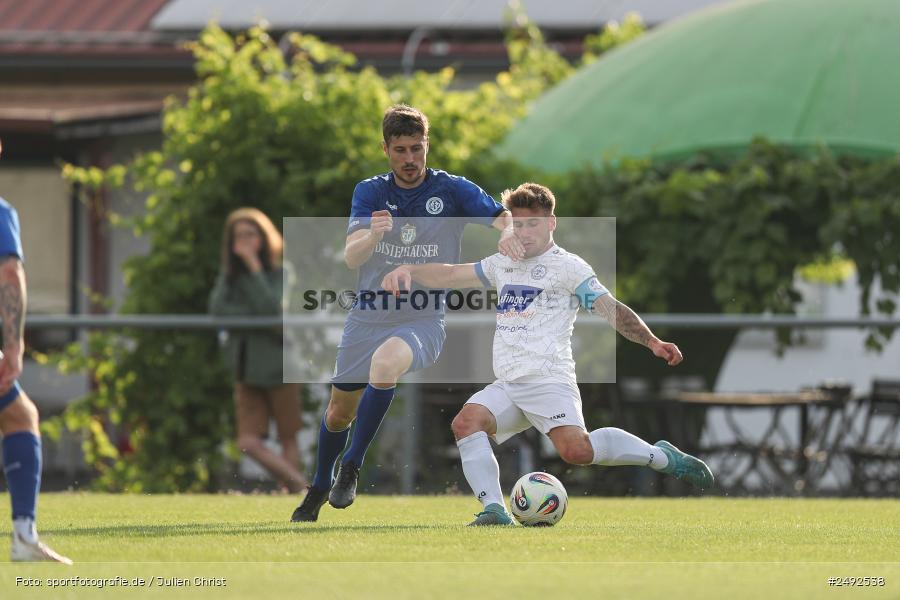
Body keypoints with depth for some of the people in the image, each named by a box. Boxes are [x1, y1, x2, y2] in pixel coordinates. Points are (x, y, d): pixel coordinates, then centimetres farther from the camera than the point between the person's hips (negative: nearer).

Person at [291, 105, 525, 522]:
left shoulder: (452, 190, -5)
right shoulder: (370, 193, 0)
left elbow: (508, 220, -13)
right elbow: (351, 257, -12)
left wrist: (508, 233, -38)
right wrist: (372, 236, -35)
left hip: (423, 321, -3)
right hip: (368, 316, 3)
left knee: (385, 362, -36)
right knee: (339, 412, 11)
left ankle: (351, 467, -23)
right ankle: (319, 489, 39)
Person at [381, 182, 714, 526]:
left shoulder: (566, 266, 2)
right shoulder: (502, 265, 22)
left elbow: (610, 308, -4)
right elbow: (450, 275, 25)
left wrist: (652, 342, -16)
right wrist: (408, 271, 8)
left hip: (548, 379, -7)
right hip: (507, 386, 7)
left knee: (576, 449, -27)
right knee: (466, 421, -21)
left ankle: (662, 457, -7)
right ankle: (494, 510, -23)